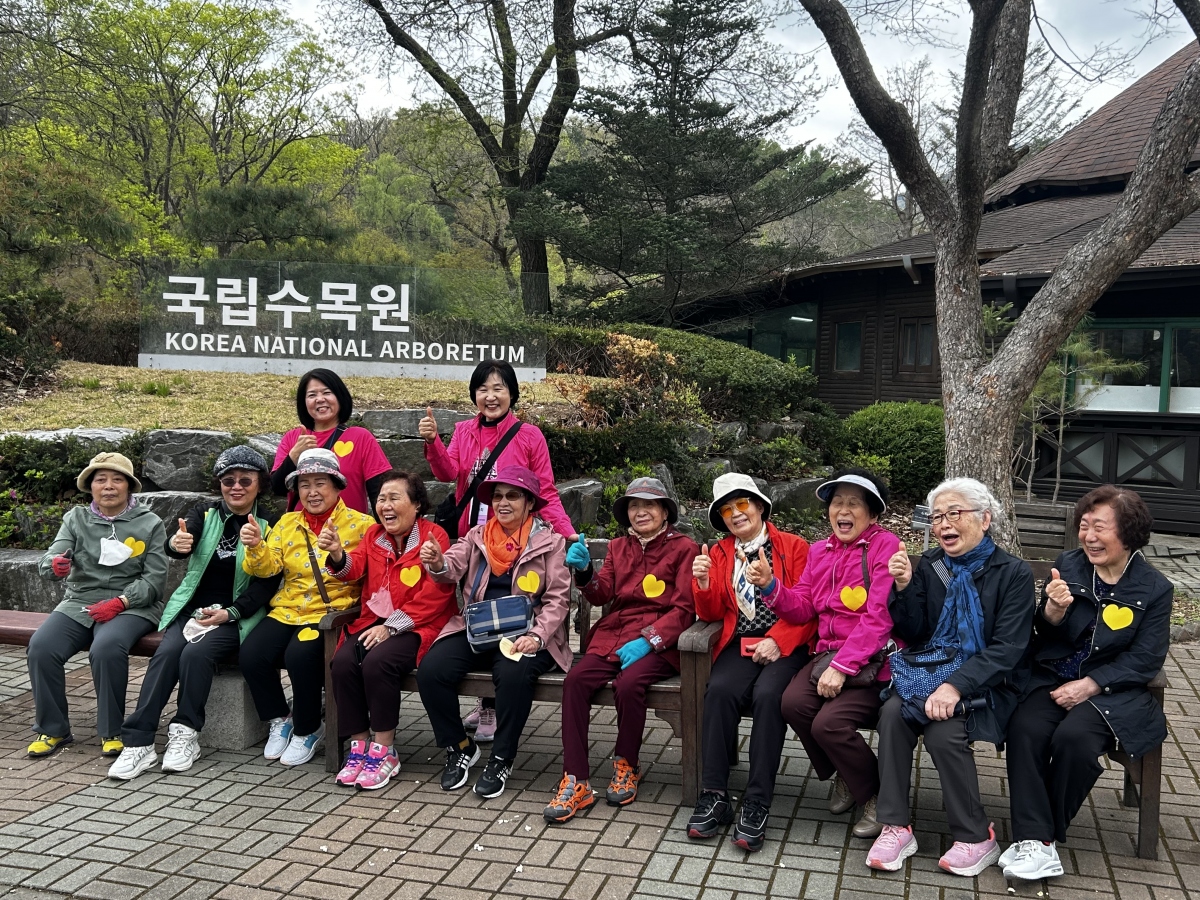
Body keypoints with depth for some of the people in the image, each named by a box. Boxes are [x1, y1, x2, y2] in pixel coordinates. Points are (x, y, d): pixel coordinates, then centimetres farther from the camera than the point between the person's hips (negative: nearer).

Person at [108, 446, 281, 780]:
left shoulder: (269, 524, -1)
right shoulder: (205, 512, 8)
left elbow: (266, 585, -6)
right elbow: (179, 546, -12)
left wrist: (229, 613, -18)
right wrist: (176, 544, -37)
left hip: (237, 614, -3)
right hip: (192, 608, 3)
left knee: (196, 654, -28)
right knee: (167, 652, -24)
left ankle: (185, 735, -13)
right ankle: (138, 742, -21)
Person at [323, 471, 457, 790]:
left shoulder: (433, 536, -6)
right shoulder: (373, 535, 14)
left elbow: (434, 595, -13)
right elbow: (354, 569, -3)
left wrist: (391, 626, -16)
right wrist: (337, 555, -26)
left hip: (415, 626, -5)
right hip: (374, 621, 6)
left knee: (377, 661, -30)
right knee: (343, 661, -21)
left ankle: (384, 750, -14)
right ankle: (358, 745, -7)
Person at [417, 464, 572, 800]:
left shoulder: (550, 542, 3)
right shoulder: (478, 536, 12)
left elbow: (558, 598, -4)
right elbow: (453, 569, -6)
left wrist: (536, 636, -20)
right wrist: (438, 563, -30)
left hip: (523, 634, -4)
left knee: (513, 674, -34)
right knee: (430, 670, -19)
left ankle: (502, 759, -11)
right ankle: (460, 747, 4)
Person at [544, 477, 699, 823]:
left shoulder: (683, 548, 4)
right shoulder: (618, 547, 18)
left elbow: (685, 609, -3)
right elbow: (601, 596, 8)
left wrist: (647, 641, -15)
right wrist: (584, 572, -13)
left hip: (658, 642, -4)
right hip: (612, 635, 4)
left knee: (628, 683, -32)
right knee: (575, 680, -24)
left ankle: (627, 767, -5)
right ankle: (575, 782, -19)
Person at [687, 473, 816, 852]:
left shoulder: (794, 547, 6)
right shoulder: (719, 554, 16)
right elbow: (712, 614, 11)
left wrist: (777, 642, -15)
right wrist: (703, 583, -10)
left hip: (785, 645, -2)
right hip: (740, 644, 3)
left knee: (768, 695, -32)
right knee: (719, 690, -28)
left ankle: (756, 804, -26)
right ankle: (714, 796, -23)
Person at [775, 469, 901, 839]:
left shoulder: (885, 545, -7)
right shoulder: (820, 551, 14)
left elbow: (879, 617, -15)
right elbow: (803, 607, 11)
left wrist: (842, 667, -21)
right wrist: (772, 588, -10)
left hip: (873, 660, -6)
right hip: (829, 653, 6)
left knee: (829, 723, -25)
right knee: (793, 703, -21)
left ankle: (877, 797, 5)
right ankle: (845, 777, 8)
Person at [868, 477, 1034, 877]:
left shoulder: (1013, 572, -6)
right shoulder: (928, 564, 6)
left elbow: (1007, 648, -15)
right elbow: (912, 635, 5)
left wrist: (957, 685, -29)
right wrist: (904, 587, -13)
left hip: (985, 681, -4)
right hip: (930, 670, 4)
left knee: (944, 730, -30)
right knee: (892, 712, -26)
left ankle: (976, 838, -9)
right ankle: (895, 827, -16)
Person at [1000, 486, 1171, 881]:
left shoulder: (1155, 588, 0)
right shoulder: (1067, 565, 6)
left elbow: (1145, 660, -4)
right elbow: (1045, 638, 7)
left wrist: (1089, 685, -15)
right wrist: (1053, 610, -17)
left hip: (1112, 690, -2)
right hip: (1052, 678, 2)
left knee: (1073, 737, -31)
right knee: (1025, 729, -28)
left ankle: (1046, 833, -10)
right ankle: (1036, 840, -25)